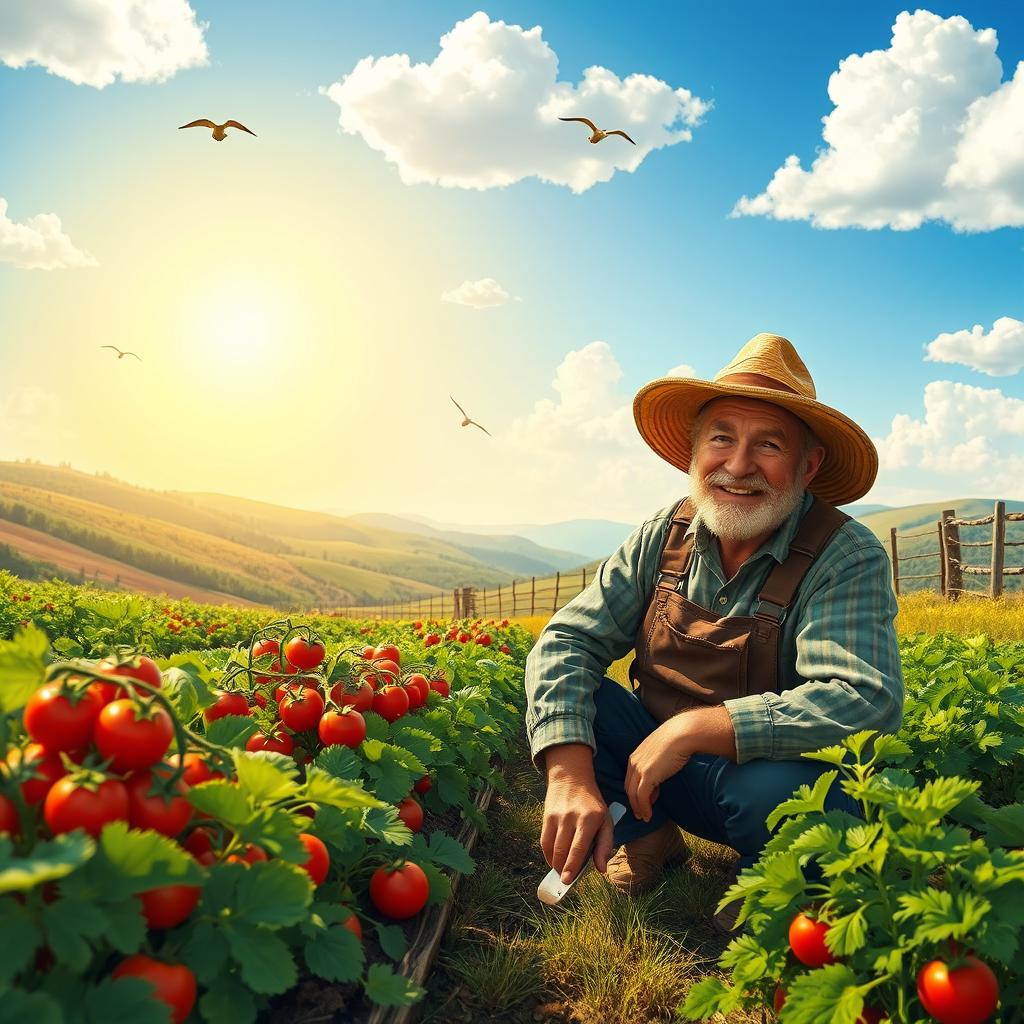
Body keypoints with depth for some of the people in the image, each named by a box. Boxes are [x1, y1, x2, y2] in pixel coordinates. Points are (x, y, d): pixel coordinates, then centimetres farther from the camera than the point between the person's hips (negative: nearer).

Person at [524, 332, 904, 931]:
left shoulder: (847, 558, -19)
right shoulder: (666, 535, -6)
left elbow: (868, 702, -33)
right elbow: (567, 641, -11)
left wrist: (693, 727, -35)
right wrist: (570, 774, -28)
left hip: (771, 778, -3)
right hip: (652, 766, 4)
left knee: (777, 790, -37)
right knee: (559, 694, -17)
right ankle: (647, 837, 6)